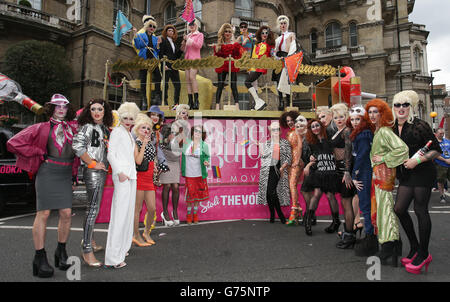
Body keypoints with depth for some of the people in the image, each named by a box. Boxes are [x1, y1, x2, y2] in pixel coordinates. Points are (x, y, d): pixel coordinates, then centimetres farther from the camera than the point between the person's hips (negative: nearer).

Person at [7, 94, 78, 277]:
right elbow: (14, 143, 3)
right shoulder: (42, 128, 5)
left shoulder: (73, 126, 13)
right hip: (47, 172, -3)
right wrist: (40, 154, 0)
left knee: (66, 214, 1)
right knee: (43, 214, -3)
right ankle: (40, 257, 6)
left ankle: (61, 252, 17)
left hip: (66, 174, 3)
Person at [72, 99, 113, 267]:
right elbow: (77, 145, -22)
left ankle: (88, 239, 34)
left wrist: (107, 164, 11)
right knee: (93, 209, -8)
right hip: (93, 172, -8)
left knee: (94, 207, 18)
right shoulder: (88, 127, -8)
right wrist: (92, 163, -18)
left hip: (102, 171, 8)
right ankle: (87, 251, -1)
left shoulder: (105, 128, 15)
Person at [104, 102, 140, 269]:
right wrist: (119, 172, -19)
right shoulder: (117, 131, -5)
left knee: (128, 212, 14)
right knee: (120, 214, -11)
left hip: (131, 175, 9)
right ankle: (112, 258, -7)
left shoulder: (129, 134, 19)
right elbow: (110, 154, -12)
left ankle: (122, 248, 27)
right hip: (122, 175, -9)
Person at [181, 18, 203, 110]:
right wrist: (184, 41, 2)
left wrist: (189, 40, -10)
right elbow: (183, 49, 19)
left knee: (192, 77, -25)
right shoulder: (188, 35, 22)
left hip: (195, 59, -6)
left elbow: (199, 45, -10)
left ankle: (196, 100, -28)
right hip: (187, 59, 6)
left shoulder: (200, 35, 8)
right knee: (188, 80, -1)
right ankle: (190, 102, -1)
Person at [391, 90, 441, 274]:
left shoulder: (420, 126, -11)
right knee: (399, 208, 2)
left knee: (420, 210, -1)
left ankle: (423, 254, 14)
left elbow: (437, 150, -9)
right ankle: (414, 247, 22)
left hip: (423, 173, -6)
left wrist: (418, 160, -20)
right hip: (405, 176, 6)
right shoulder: (393, 128, 6)